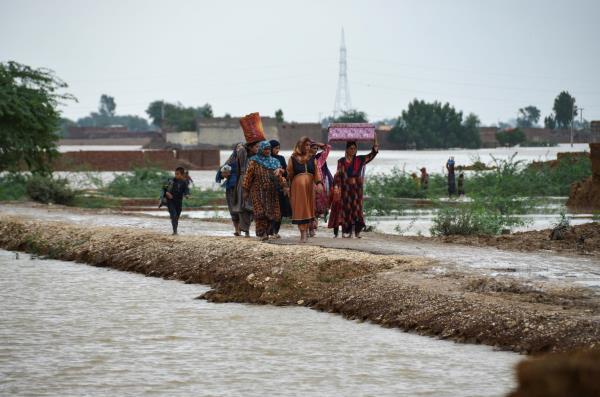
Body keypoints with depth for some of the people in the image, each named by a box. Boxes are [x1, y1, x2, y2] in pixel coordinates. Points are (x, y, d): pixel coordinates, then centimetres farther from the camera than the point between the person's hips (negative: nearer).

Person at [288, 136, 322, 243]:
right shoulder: (293, 158, 4)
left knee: (308, 208, 4)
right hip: (298, 185, -3)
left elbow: (316, 172, 2)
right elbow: (289, 174, 7)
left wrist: (319, 183, -13)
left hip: (309, 186, 3)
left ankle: (306, 230, 14)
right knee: (300, 208, -6)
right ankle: (303, 233, -9)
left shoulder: (312, 159, 11)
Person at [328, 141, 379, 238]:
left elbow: (372, 155, 0)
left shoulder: (359, 160, 8)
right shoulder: (342, 161, 3)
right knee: (346, 208, -1)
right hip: (345, 188, -1)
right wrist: (336, 187, -12)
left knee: (356, 208, -2)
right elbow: (338, 175, -2)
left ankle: (357, 231, -1)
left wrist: (375, 146, -12)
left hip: (357, 189, 1)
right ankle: (346, 231, 2)